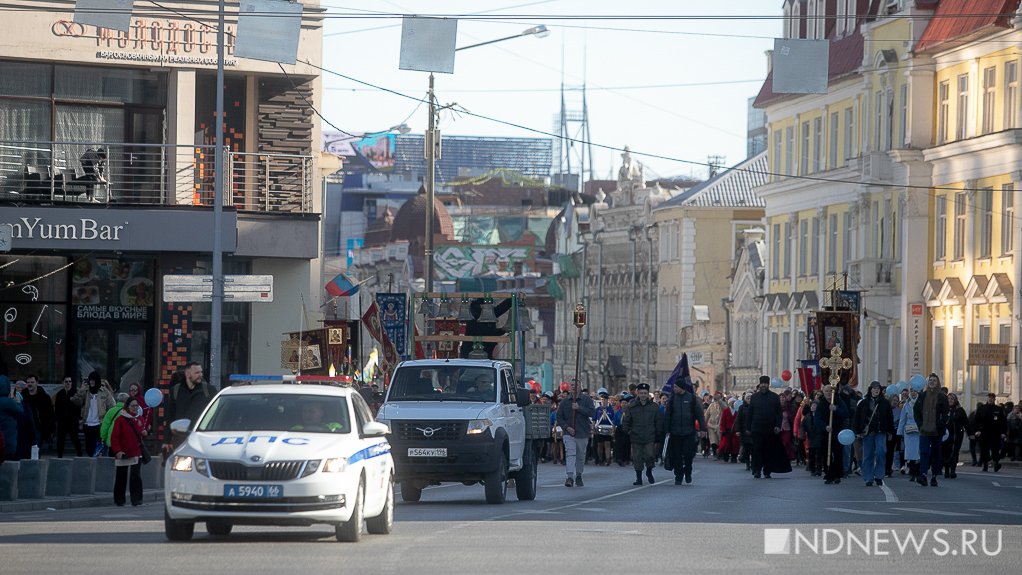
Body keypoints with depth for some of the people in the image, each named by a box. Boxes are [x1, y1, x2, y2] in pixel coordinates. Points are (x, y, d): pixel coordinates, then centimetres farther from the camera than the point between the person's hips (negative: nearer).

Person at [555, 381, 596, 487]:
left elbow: (592, 412, -11)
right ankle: (570, 477, -23)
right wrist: (566, 427, -8)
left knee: (581, 456, 11)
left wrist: (579, 408, -19)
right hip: (569, 433, -1)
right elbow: (559, 417, 7)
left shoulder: (586, 400, 2)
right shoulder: (564, 401, 6)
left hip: (582, 433, 1)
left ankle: (578, 476, 27)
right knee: (570, 453, -15)